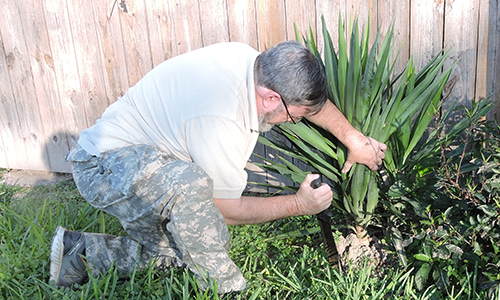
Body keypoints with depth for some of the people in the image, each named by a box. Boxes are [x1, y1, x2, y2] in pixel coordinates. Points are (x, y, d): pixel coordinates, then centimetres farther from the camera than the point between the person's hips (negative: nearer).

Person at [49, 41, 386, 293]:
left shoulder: (247, 57, -10)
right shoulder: (219, 121, -34)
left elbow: (313, 97, 9)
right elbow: (226, 209, -18)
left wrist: (354, 139, 15)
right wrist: (299, 204, -9)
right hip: (105, 164, -9)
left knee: (185, 250, 6)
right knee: (190, 184, -37)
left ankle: (81, 252, 17)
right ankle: (224, 287, -16)